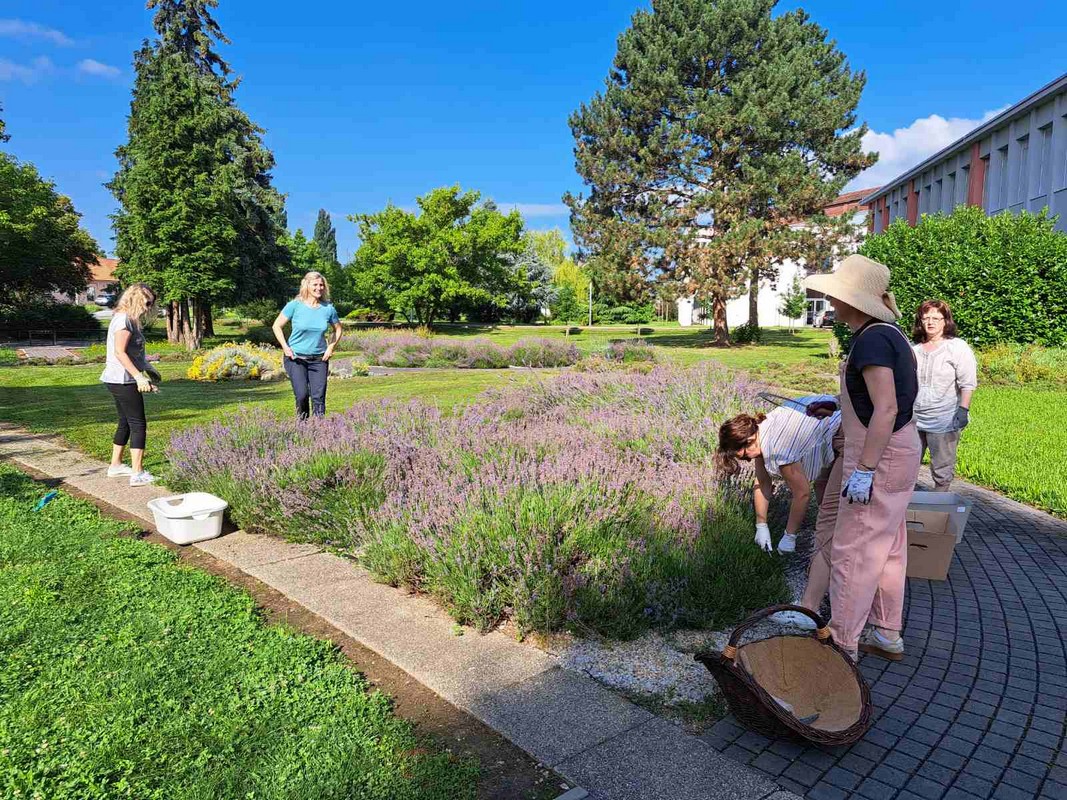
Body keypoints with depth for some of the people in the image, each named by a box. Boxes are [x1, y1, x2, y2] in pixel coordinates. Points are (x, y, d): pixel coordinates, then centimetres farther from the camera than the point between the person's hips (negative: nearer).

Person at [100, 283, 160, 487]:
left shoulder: (129, 319, 16)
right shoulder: (124, 319, -15)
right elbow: (120, 352, -23)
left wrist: (148, 369, 23)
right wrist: (139, 376, -26)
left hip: (119, 381, 10)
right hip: (123, 380, -10)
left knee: (125, 422, 18)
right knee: (138, 424, -8)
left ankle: (115, 466, 29)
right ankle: (138, 474, -9)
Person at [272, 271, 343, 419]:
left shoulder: (328, 308, 0)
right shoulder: (295, 305, -7)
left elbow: (338, 329, 16)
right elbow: (277, 326, 2)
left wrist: (331, 348, 4)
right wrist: (285, 347, -8)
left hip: (319, 359, 2)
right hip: (295, 358, -2)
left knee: (318, 397, -4)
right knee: (302, 395, -12)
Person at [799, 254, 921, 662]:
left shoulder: (871, 340, -20)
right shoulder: (889, 333, 9)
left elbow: (886, 409, -25)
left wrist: (863, 469, -24)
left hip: (878, 458, -10)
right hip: (899, 449, 10)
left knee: (853, 549, 1)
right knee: (886, 546, 18)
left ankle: (843, 643, 14)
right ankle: (887, 635, 32)